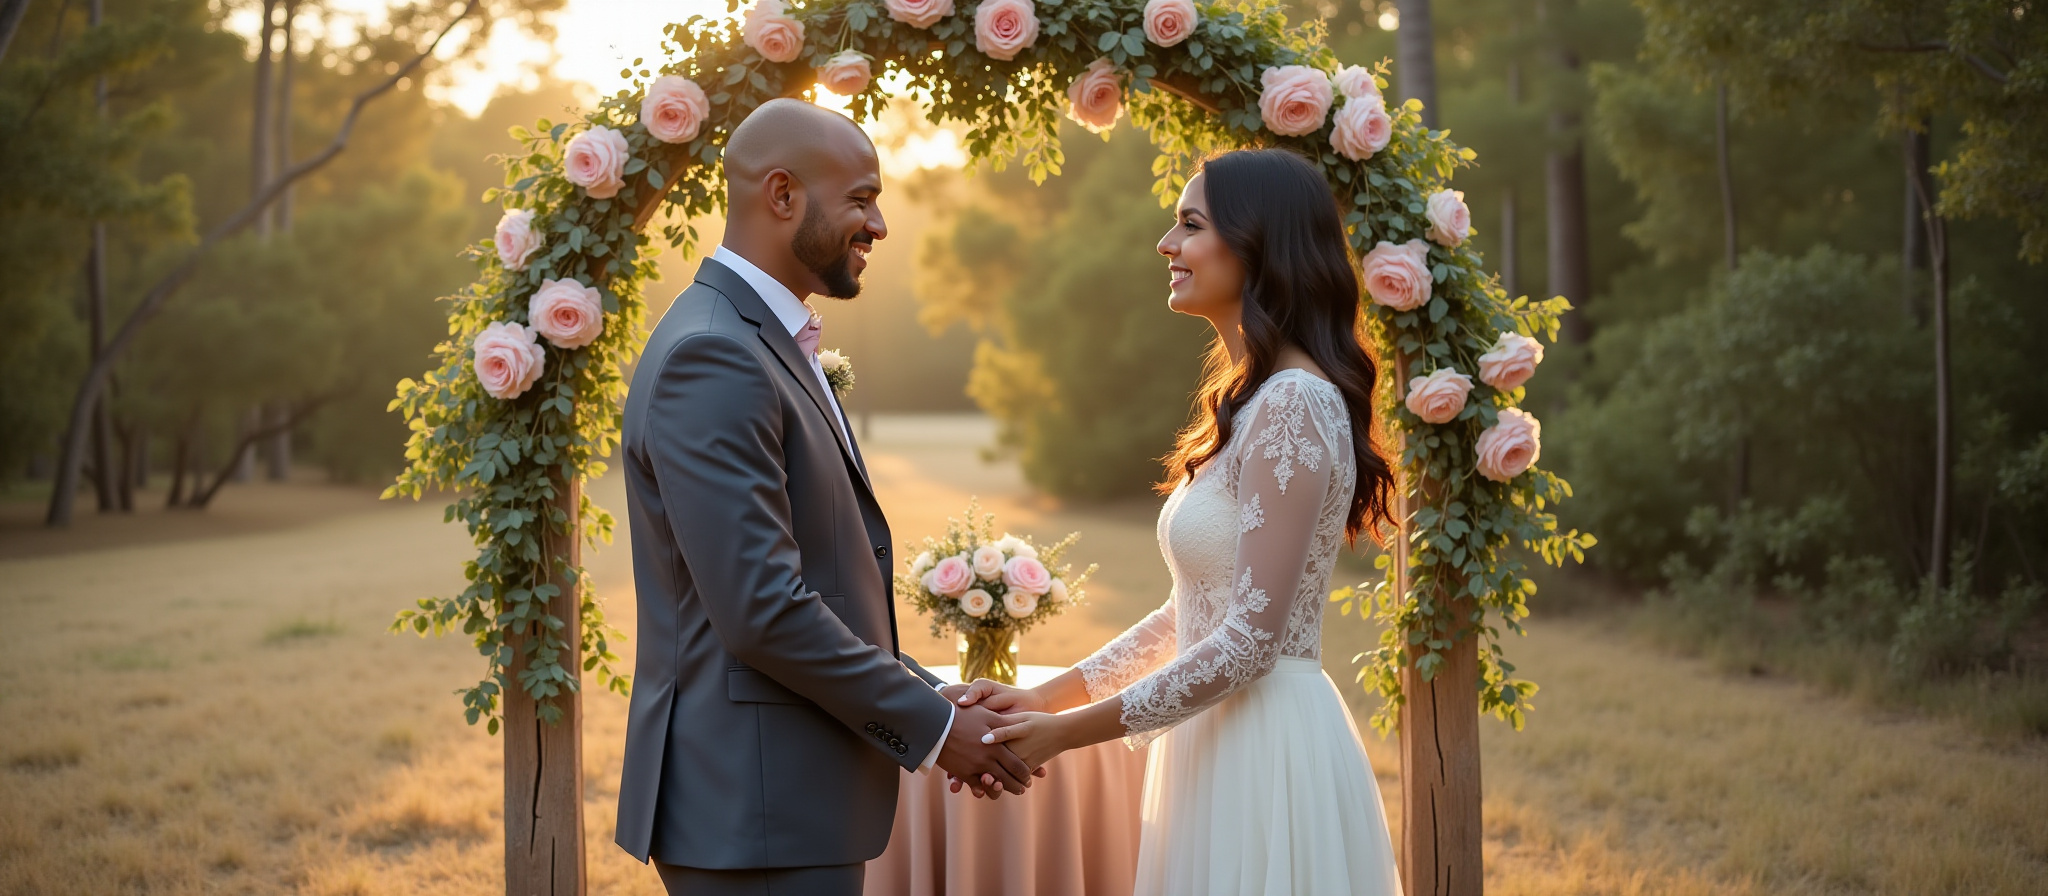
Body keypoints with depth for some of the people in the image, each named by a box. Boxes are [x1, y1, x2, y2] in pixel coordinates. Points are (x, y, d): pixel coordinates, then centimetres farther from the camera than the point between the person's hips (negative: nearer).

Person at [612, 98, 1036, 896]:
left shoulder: (772, 343, 15)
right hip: (753, 806, -10)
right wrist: (931, 726, -13)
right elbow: (761, 608, -22)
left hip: (790, 794, 10)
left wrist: (937, 705, 8)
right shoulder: (711, 357, -17)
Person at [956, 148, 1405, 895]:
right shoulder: (1248, 400, 13)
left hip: (1268, 752, -9)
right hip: (1220, 746, 9)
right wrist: (1048, 695, 7)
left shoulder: (1294, 404, -17)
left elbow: (1249, 641, -20)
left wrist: (1067, 731, -16)